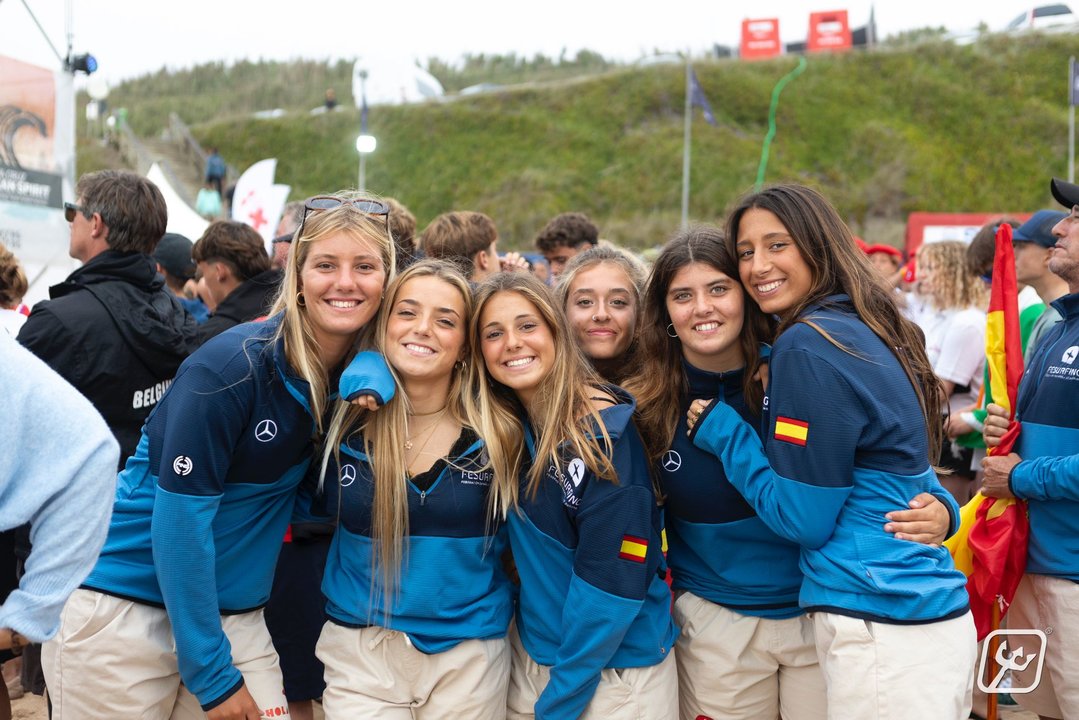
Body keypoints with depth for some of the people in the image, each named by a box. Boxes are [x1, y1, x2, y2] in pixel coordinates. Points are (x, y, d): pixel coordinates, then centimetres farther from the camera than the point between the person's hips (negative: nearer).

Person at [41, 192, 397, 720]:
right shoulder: (232, 365, -19)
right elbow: (181, 516, -19)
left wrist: (375, 382, -13)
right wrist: (212, 674, -15)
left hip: (232, 613, 5)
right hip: (119, 608, -5)